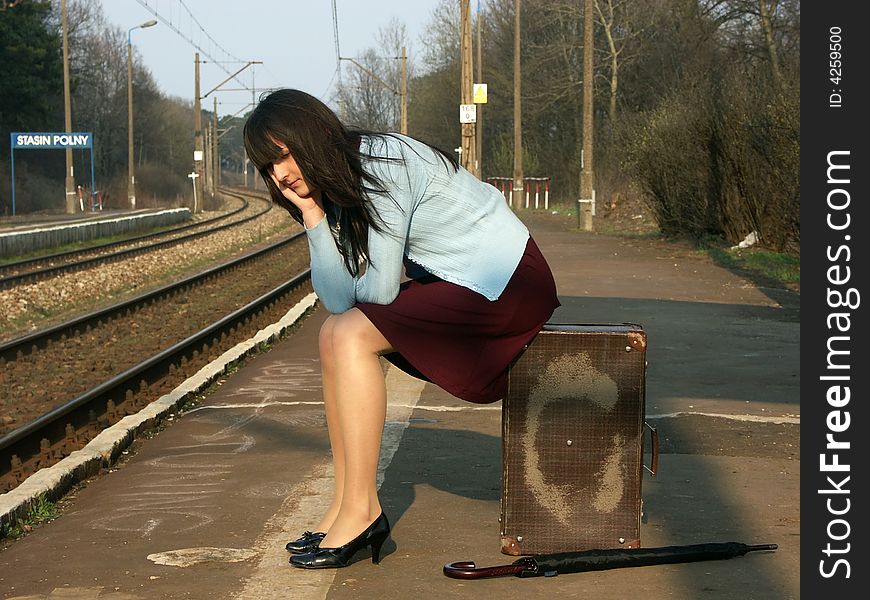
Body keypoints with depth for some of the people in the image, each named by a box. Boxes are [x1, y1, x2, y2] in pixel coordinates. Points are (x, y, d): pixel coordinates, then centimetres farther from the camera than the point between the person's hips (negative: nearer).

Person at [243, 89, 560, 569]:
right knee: (334, 334, 1)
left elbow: (379, 289, -20)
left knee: (352, 335, -18)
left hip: (508, 285, -9)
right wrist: (312, 215, -9)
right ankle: (345, 505, 3)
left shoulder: (381, 165, -20)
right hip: (456, 281, 9)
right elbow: (337, 299, -2)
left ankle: (362, 512, -13)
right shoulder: (340, 186, 8)